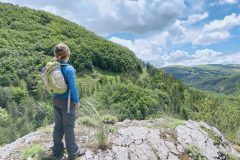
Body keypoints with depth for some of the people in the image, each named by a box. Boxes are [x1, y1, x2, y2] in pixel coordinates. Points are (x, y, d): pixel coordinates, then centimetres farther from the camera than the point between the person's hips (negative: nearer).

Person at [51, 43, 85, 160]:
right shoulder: (69, 69, -20)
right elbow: (73, 87, -18)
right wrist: (77, 101, -6)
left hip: (56, 100, 6)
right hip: (67, 102, -6)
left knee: (58, 126, 17)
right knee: (68, 127, 6)